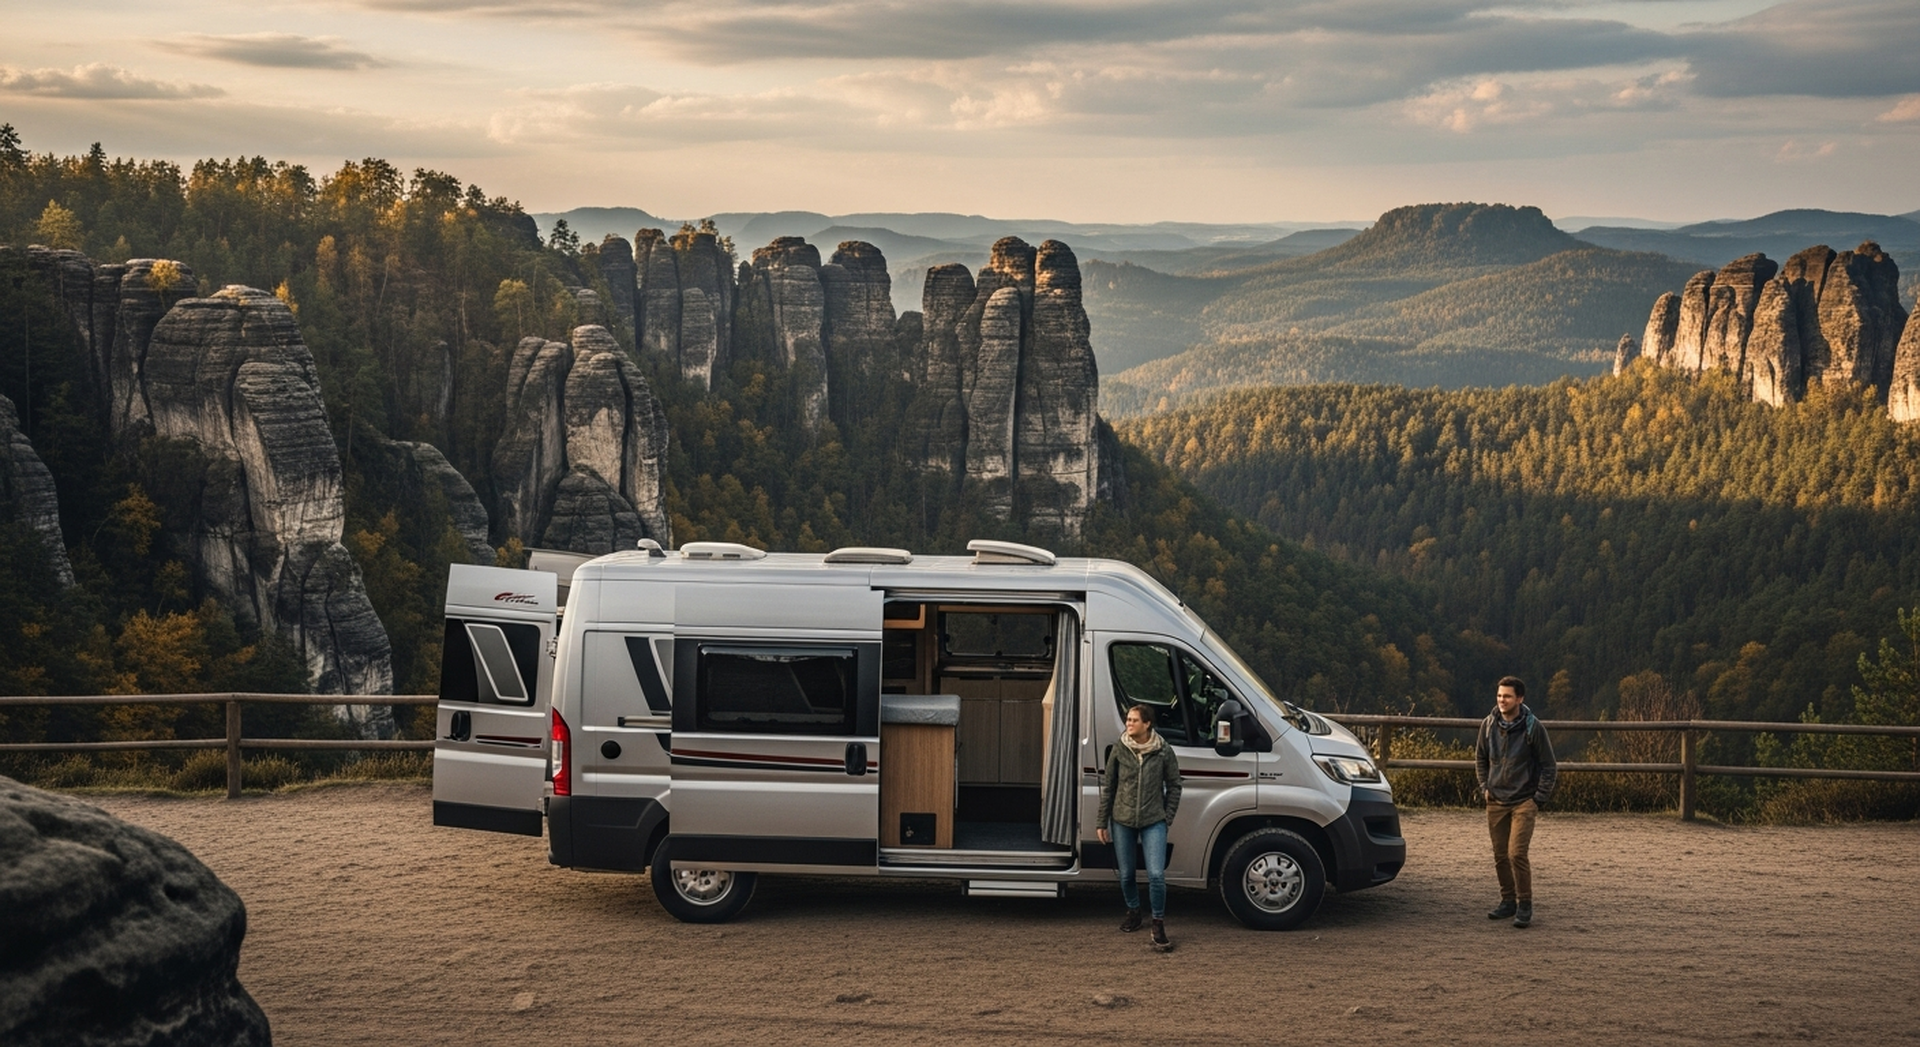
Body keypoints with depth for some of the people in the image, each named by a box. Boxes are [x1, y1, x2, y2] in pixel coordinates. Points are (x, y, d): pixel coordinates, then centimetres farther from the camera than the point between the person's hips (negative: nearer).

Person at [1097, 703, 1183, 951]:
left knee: (1156, 875, -12)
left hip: (1153, 822, -2)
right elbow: (1107, 786, 5)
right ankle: (1133, 912, 37)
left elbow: (1174, 786, 5)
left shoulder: (1164, 752, -6)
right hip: (1122, 821, 2)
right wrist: (1102, 822, 6)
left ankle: (1158, 928, -1)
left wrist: (1168, 817, 1)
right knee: (1126, 874, 12)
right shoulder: (1119, 750, -2)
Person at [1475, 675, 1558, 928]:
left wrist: (1539, 799, -8)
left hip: (1523, 802, -4)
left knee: (1517, 853, -13)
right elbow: (1480, 758, 16)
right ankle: (1508, 901, 23)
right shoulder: (1489, 725, 0)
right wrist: (1484, 787, 5)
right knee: (1500, 856, 8)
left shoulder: (1532, 727, -11)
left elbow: (1549, 766, -4)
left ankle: (1525, 905, -2)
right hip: (1496, 802, 4)